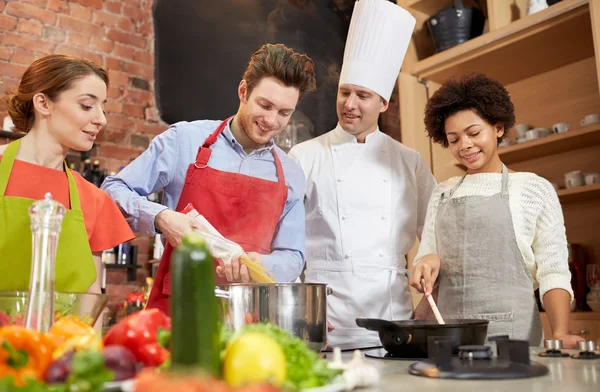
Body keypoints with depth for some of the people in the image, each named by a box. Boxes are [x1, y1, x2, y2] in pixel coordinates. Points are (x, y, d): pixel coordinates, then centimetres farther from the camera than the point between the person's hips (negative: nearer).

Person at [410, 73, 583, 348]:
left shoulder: (535, 189, 2)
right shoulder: (442, 194, 13)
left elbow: (553, 273, -3)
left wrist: (560, 334, -17)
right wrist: (427, 262, -7)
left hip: (511, 332, -3)